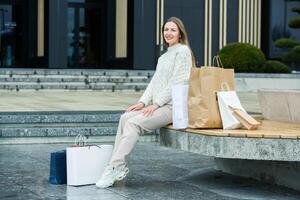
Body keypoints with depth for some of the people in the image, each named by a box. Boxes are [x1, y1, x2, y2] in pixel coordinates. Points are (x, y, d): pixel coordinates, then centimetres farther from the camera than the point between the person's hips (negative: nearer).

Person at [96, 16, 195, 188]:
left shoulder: (182, 50, -4)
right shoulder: (164, 56, 24)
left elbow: (177, 82, -13)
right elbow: (154, 82, 17)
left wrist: (156, 104, -17)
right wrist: (143, 102, 0)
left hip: (173, 106, -8)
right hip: (159, 105, 8)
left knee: (134, 123, -23)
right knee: (126, 117, -12)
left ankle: (114, 168, -24)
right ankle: (119, 166, -16)